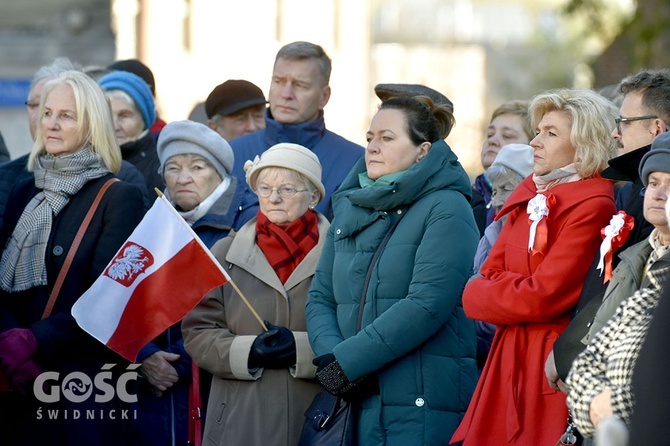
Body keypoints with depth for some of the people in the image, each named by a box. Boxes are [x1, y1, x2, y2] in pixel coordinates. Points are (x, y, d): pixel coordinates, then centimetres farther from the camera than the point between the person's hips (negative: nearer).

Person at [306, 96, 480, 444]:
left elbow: (426, 305, -15)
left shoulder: (446, 209, -4)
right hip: (355, 402, 6)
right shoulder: (350, 208, 17)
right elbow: (320, 297, 12)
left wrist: (347, 361, -16)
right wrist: (330, 356, -9)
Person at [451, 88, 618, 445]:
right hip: (508, 361, 7)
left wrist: (479, 294, -2)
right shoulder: (530, 196, 15)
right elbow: (490, 274, 11)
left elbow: (543, 299, -16)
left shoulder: (593, 206, -11)